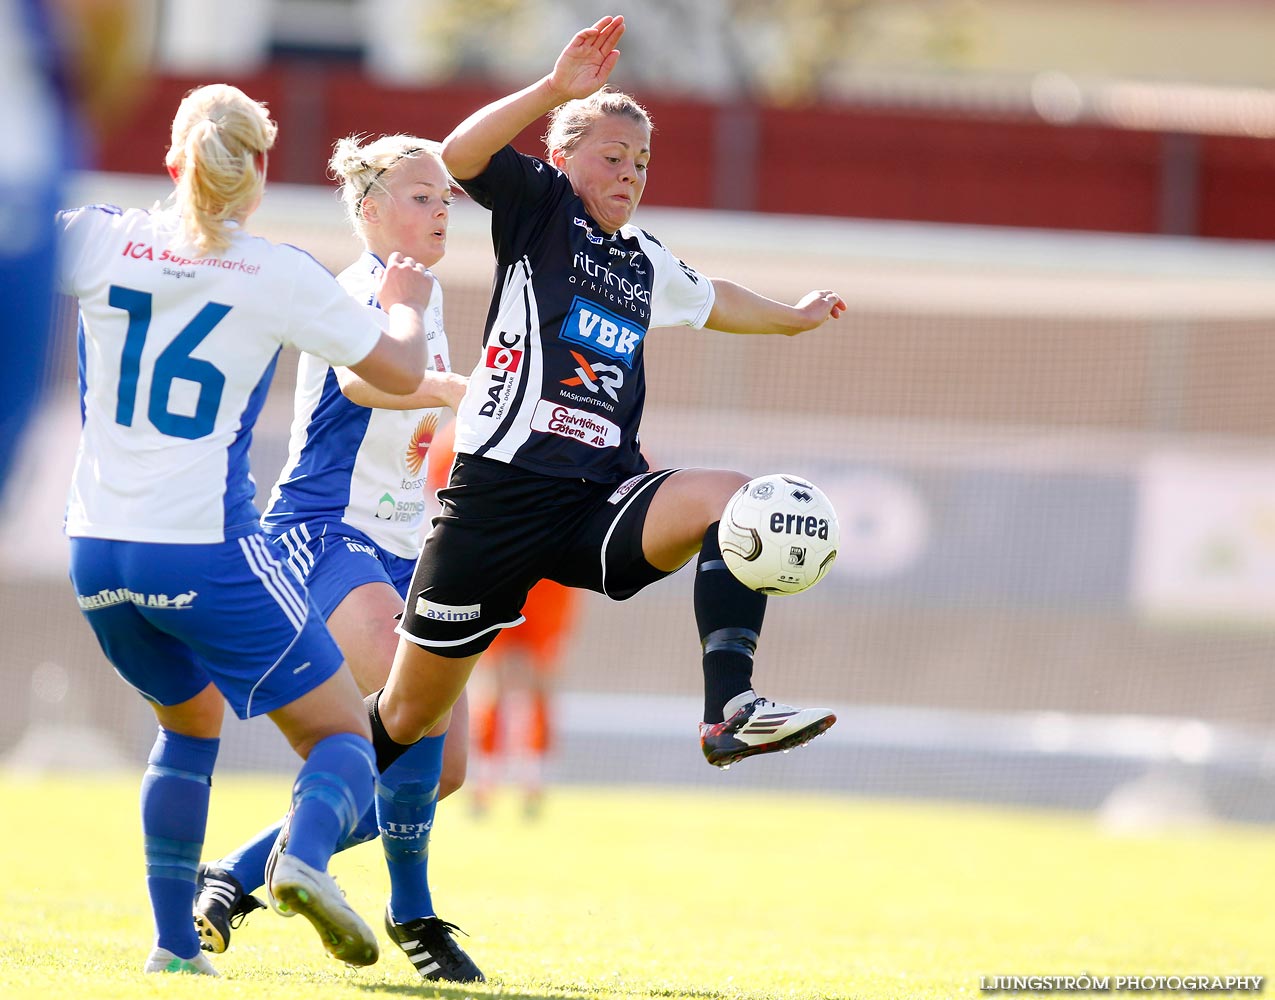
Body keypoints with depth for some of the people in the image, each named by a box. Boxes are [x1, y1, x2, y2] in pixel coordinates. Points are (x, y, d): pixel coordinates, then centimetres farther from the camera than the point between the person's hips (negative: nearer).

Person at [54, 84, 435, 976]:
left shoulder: (98, 241, 0)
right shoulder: (281, 276, -4)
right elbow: (400, 371, 4)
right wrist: (405, 302, 24)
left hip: (98, 550, 4)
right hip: (208, 551, -4)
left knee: (190, 720, 28)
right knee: (342, 731, 7)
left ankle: (174, 941, 19)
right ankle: (305, 853, -26)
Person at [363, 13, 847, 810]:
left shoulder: (646, 264, 19)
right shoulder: (540, 206, 2)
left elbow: (711, 299, 44)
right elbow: (457, 159, -20)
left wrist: (793, 318, 54)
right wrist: (555, 90, -30)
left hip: (600, 498, 5)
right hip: (499, 497, -5)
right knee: (409, 717, 2)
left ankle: (730, 709, -37)